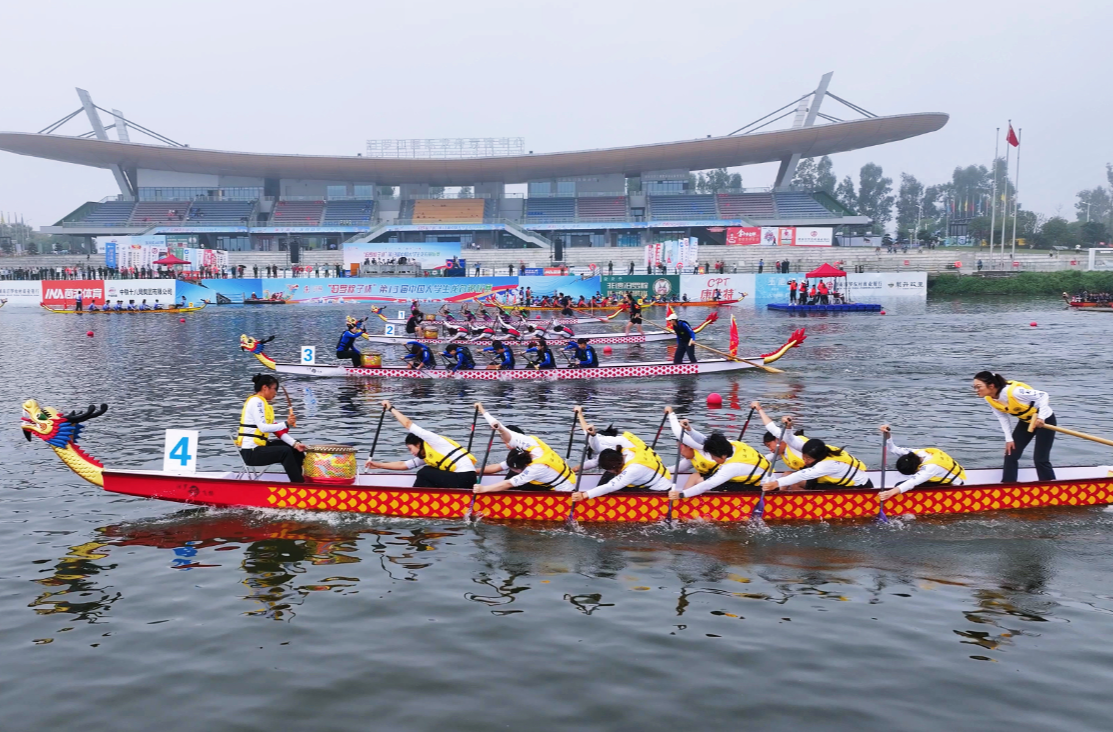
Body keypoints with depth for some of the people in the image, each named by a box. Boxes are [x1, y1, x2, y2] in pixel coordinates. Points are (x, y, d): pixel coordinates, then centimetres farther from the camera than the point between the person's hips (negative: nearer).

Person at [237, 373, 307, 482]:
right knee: (285, 452, -25)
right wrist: (286, 424, -26)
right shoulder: (256, 401, -14)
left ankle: (297, 480, 14)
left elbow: (276, 430, 8)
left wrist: (295, 444, -2)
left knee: (295, 448, 11)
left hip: (259, 446, 10)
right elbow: (263, 428, -27)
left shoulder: (263, 403, 15)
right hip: (251, 452, -10)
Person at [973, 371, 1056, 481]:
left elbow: (1043, 396, -29)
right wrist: (1009, 439, -7)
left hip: (1045, 421, -7)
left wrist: (1041, 417, -37)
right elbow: (1003, 418, -4)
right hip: (1025, 422, 7)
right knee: (1010, 455, 2)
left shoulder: (1013, 391, -37)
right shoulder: (989, 399, -14)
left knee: (1040, 459, -7)